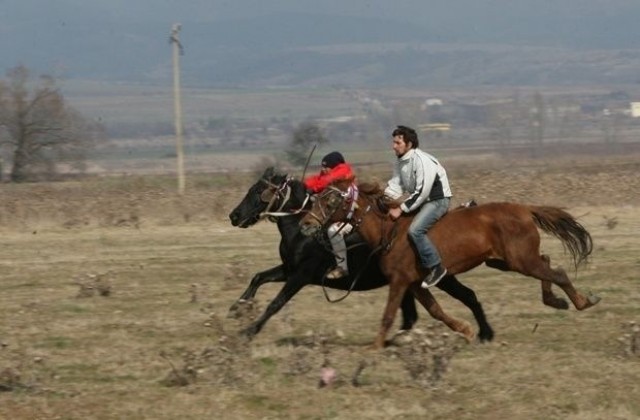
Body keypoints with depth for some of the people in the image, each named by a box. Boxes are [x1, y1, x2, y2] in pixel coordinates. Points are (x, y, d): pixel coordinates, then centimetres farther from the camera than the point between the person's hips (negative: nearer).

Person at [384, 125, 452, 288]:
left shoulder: (422, 160, -25)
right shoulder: (400, 162, 4)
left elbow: (421, 192, -26)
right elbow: (395, 186, 6)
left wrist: (401, 209, -25)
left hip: (437, 200, -10)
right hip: (419, 200, 10)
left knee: (415, 230, -30)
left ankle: (436, 267, -23)